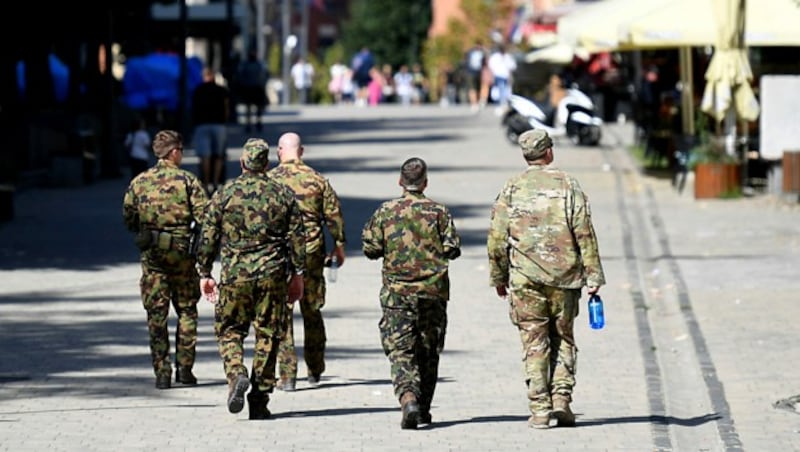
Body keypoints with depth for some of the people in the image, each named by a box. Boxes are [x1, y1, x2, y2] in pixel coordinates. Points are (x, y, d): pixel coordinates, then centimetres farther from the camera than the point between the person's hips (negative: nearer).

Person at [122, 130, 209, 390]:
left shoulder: (139, 182, 3)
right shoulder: (187, 180, -6)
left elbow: (128, 218, 8)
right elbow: (205, 216, -12)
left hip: (151, 253, 2)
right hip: (182, 252, -2)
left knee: (156, 314, 4)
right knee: (186, 310, 12)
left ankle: (161, 372, 0)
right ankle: (184, 368, 9)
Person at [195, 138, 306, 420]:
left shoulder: (224, 195, 0)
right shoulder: (283, 195, 4)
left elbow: (208, 238, 2)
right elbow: (296, 238, 5)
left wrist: (204, 274, 12)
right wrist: (297, 275, 13)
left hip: (234, 274, -1)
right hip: (273, 275, 1)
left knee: (229, 330, 10)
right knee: (267, 334, 6)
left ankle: (236, 375, -18)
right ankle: (259, 401, 6)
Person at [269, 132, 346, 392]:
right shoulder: (317, 180, 2)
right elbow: (334, 214, 5)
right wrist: (339, 246, 17)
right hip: (311, 253, 2)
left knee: (281, 314, 1)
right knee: (312, 312, 15)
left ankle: (287, 375, -3)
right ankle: (315, 371, 22)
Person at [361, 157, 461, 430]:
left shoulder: (385, 212, -1)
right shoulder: (438, 212, -2)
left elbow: (371, 249, 1)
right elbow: (452, 250, -3)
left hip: (396, 292, -1)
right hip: (432, 292, 1)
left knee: (400, 351, -3)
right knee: (428, 352, 12)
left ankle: (408, 399, -26)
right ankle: (423, 409, 17)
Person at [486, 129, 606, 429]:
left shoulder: (511, 189, 3)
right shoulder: (567, 185, -1)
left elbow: (497, 238, 3)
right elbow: (585, 234, -5)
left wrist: (498, 277, 14)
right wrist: (593, 276, -2)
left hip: (525, 279, 0)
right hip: (564, 277, 0)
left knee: (534, 343, 3)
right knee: (563, 339, 13)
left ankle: (540, 408, -2)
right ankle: (561, 398, 0)